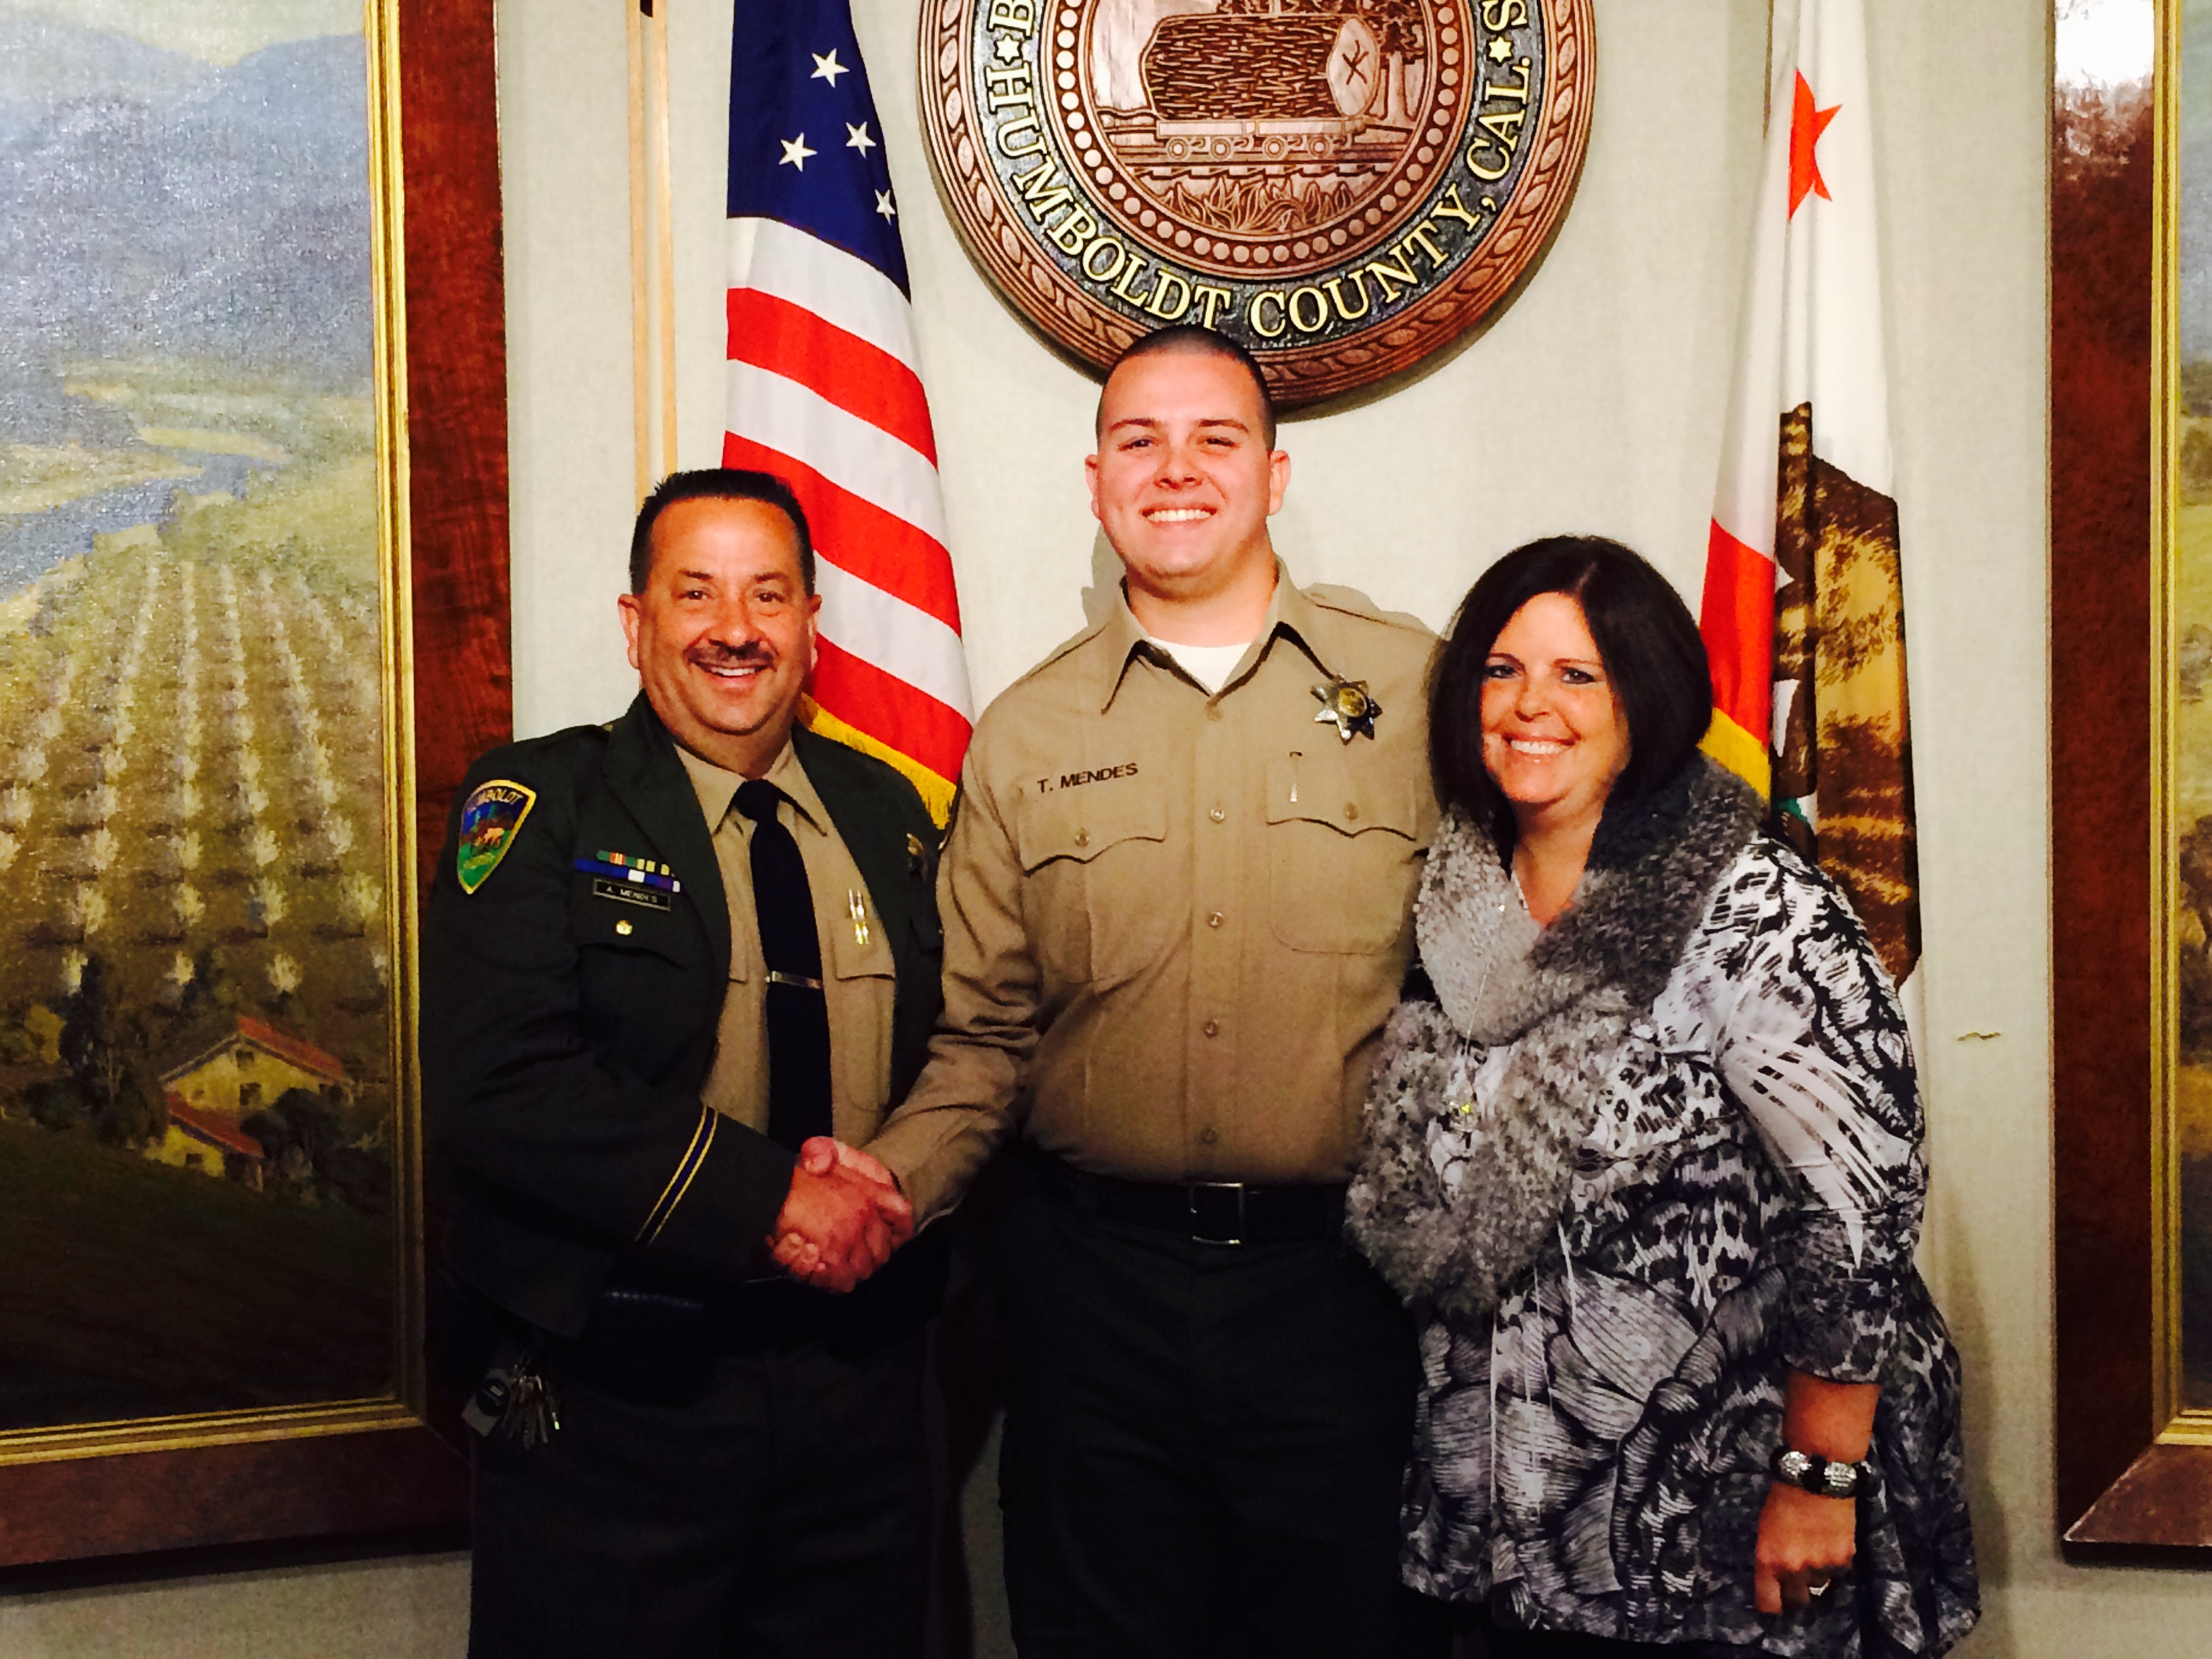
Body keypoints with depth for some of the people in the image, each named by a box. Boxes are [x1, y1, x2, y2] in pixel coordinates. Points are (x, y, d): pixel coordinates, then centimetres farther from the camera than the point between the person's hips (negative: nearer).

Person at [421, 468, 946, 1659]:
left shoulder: (889, 816, 9)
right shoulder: (539, 806, -6)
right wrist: (765, 1201, -22)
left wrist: (893, 1190, -12)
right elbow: (492, 1085, -18)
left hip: (858, 1379, 5)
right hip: (610, 1395, -4)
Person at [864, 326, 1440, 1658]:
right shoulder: (1023, 739, 6)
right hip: (1095, 1280, 1)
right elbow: (986, 1034, 8)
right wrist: (892, 1176, -9)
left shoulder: (1417, 686, 0)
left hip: (1337, 1268, -1)